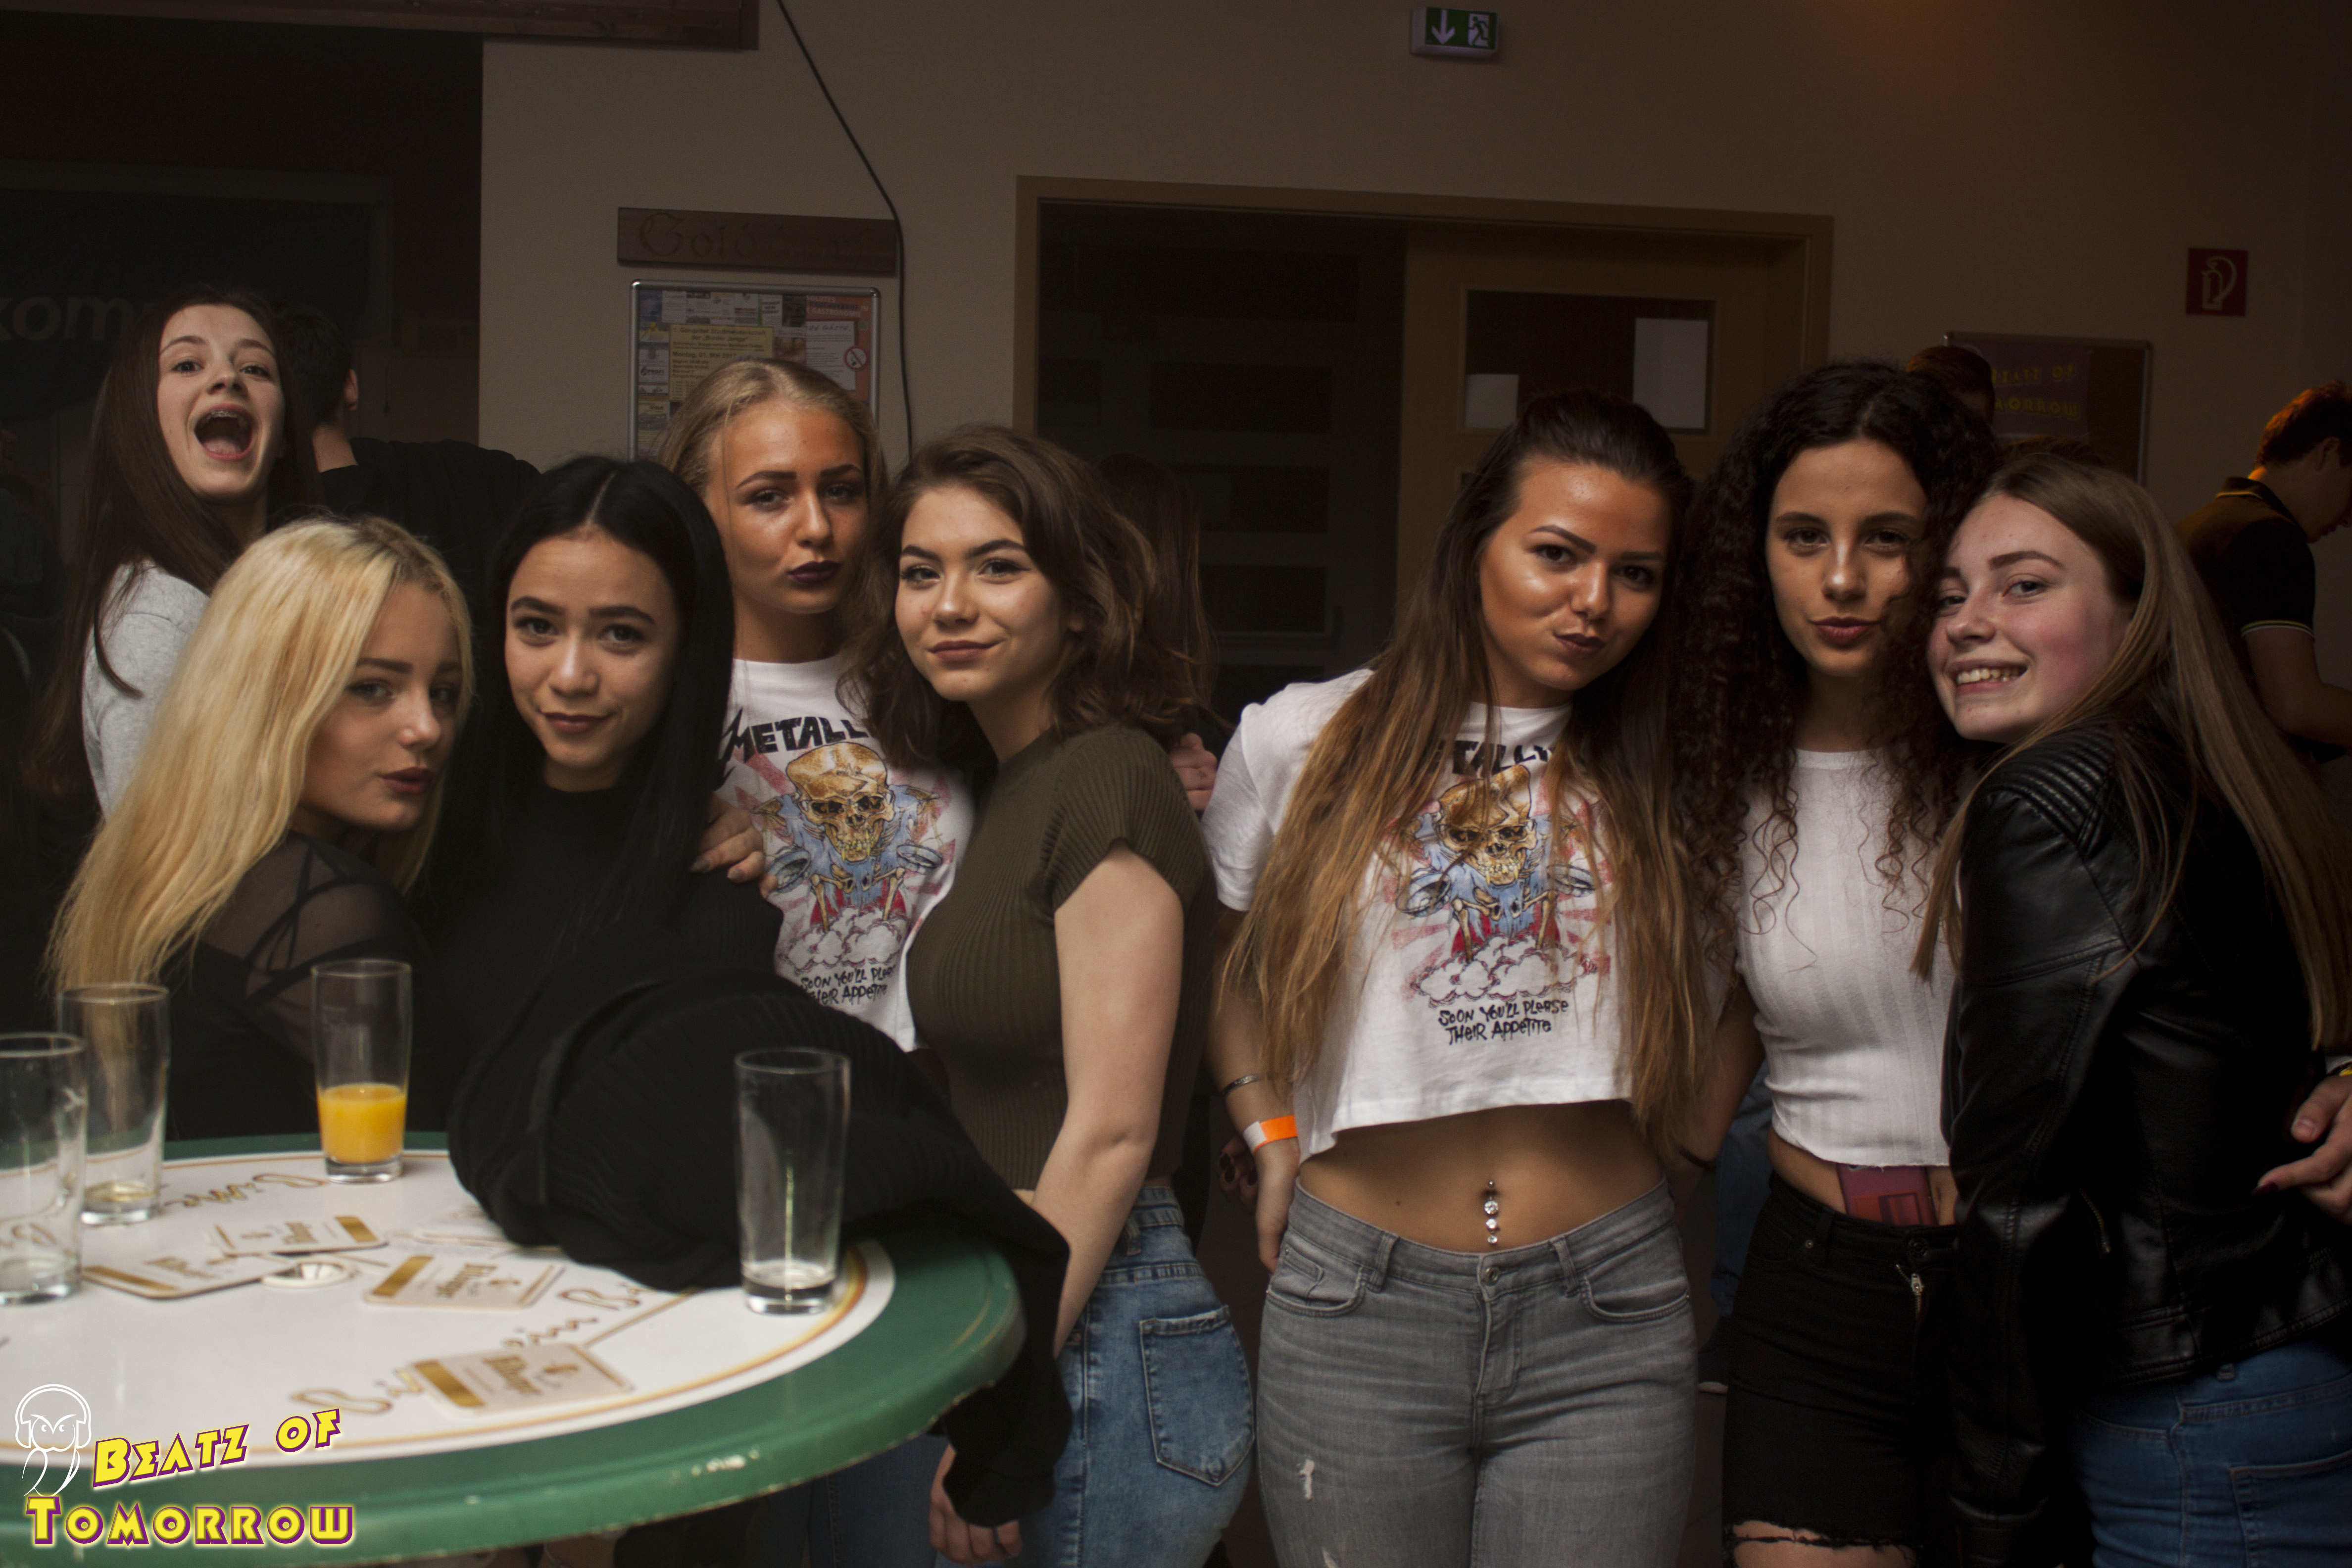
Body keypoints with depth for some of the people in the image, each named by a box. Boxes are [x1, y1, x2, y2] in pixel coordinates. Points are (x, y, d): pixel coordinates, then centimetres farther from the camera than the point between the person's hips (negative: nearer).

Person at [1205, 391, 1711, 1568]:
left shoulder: (1659, 770, 3)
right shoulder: (1299, 743, 0)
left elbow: (1701, 1031, 17)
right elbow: (1225, 956, 14)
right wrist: (1268, 1130, 5)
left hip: (1605, 1315, 1)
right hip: (1359, 1305, -1)